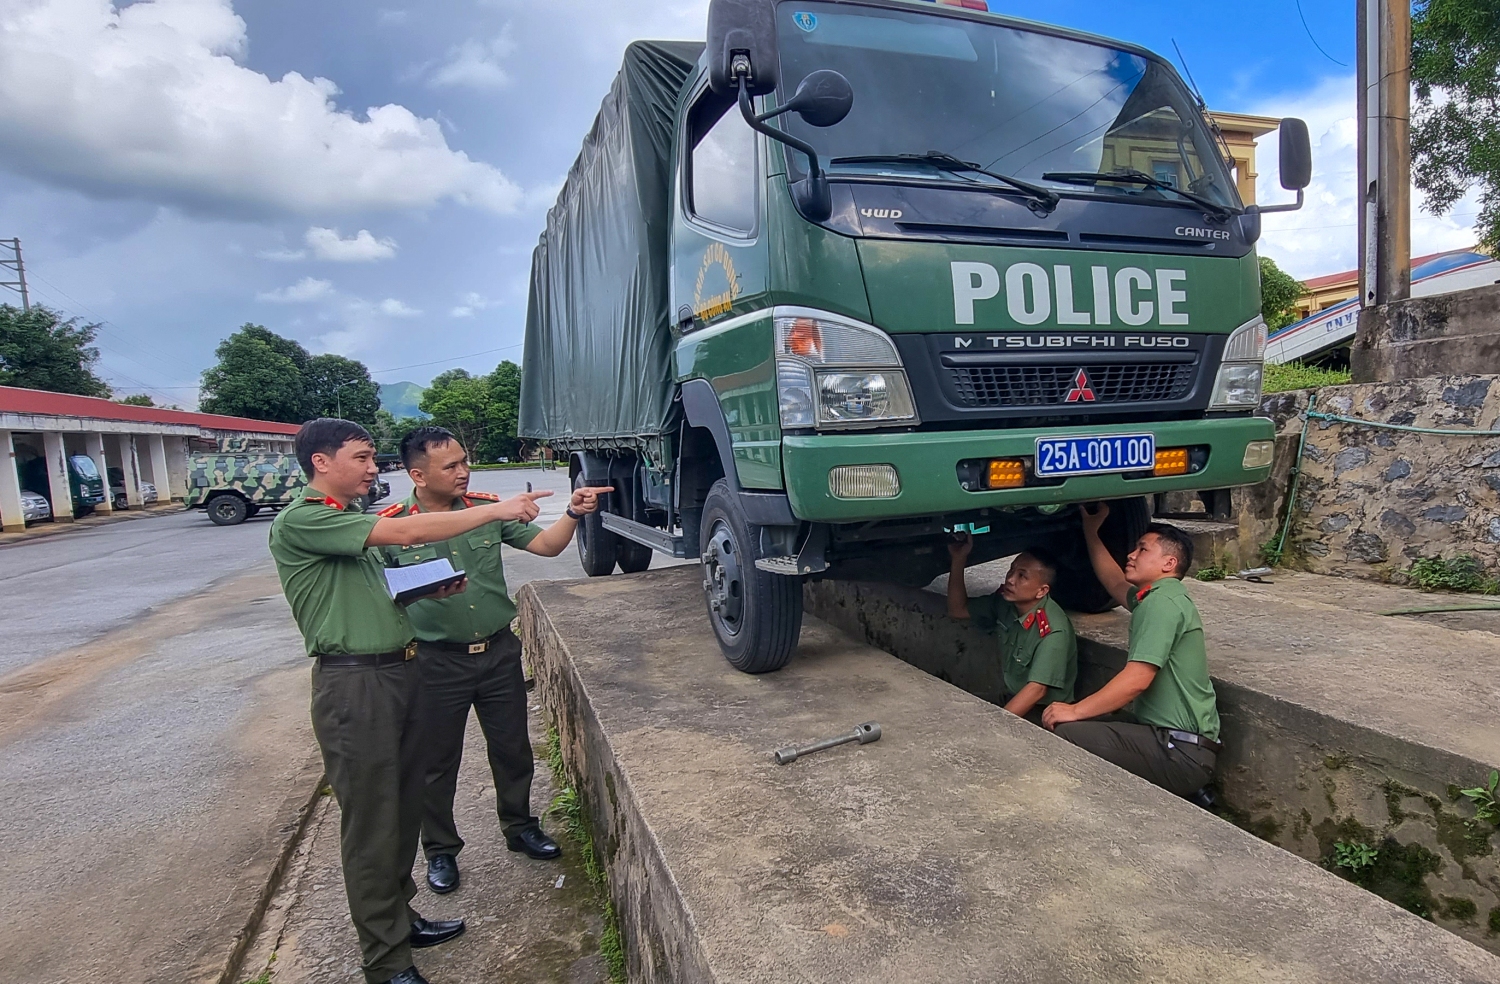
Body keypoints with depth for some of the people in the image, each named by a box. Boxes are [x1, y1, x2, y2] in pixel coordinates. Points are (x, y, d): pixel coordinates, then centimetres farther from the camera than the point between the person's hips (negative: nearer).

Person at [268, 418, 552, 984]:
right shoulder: (301, 522, -15)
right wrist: (497, 509, -23)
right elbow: (406, 533, -25)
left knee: (404, 808, 16)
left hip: (399, 673, 9)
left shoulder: (352, 524, 16)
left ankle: (398, 916, 33)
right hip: (354, 684, -9)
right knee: (371, 821, 1)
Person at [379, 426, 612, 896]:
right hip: (437, 661, -3)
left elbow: (545, 545, -1)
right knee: (437, 762, 12)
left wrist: (574, 512, -19)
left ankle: (519, 827, 40)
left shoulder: (488, 508, -1)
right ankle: (440, 850, 34)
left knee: (513, 748, 17)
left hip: (498, 651, 3)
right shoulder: (390, 526, -10)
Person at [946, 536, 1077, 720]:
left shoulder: (1053, 631, -23)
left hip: (1042, 714, -7)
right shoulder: (1005, 602, -3)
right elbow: (958, 609, 7)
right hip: (1012, 702, 7)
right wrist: (959, 559, -5)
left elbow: (1036, 690, -24)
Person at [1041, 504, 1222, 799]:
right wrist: (1090, 531, 32)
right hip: (1164, 734, 10)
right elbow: (1116, 584, 33)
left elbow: (1137, 678, -22)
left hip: (1182, 753, -10)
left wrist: (1075, 711, -16)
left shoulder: (1162, 601, -16)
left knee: (1065, 734, -24)